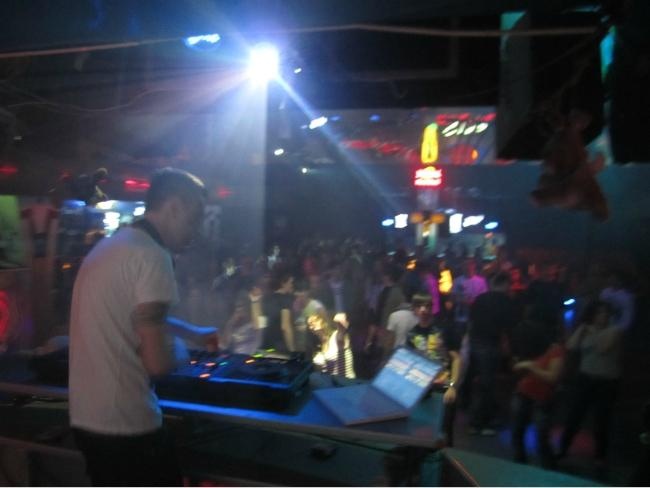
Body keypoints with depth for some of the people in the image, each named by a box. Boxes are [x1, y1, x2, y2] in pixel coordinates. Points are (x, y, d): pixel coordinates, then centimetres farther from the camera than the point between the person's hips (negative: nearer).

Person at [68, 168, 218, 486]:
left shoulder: (108, 247, 12)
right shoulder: (150, 254, -18)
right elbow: (159, 362, -22)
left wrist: (193, 332, 31)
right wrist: (180, 350, 0)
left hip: (86, 418, 9)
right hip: (126, 426, -9)